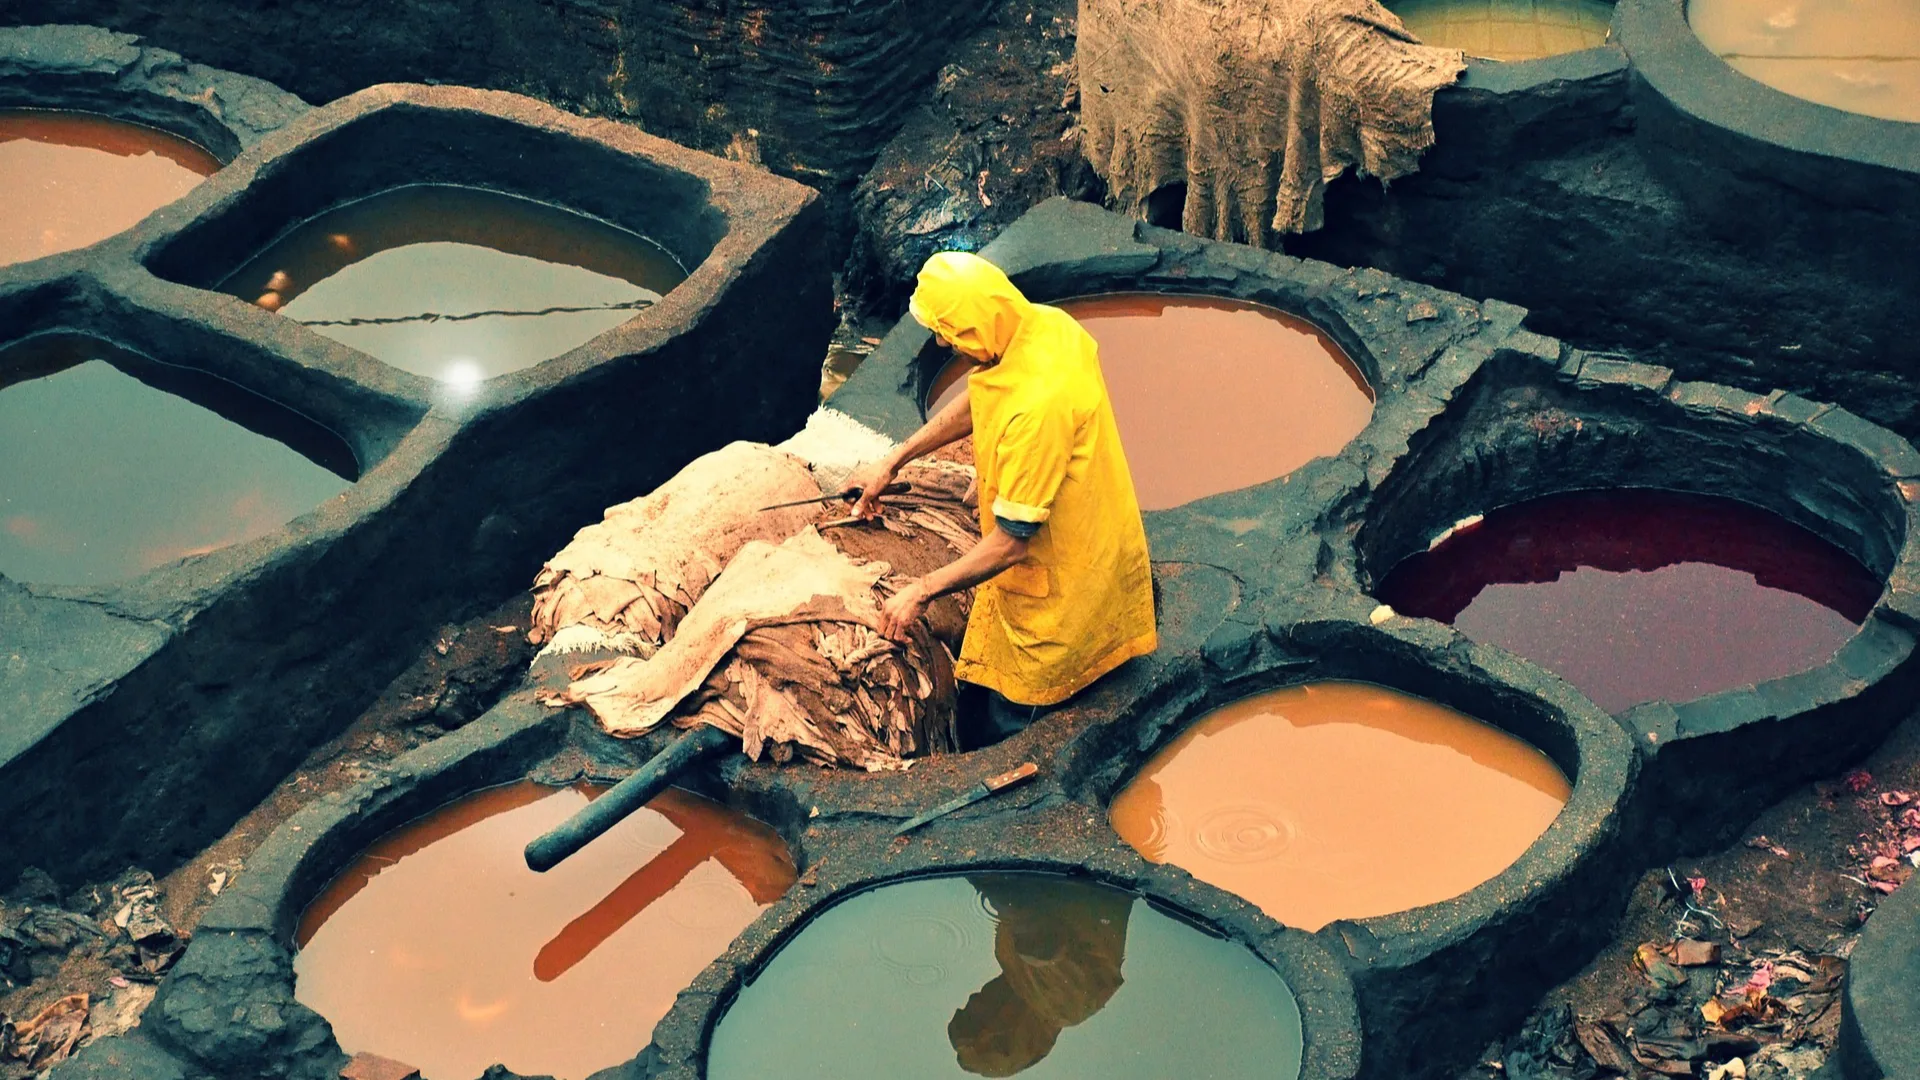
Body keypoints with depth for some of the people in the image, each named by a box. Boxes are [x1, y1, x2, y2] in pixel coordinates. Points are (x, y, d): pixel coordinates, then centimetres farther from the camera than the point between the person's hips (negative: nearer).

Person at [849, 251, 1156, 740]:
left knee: (1012, 720, 7)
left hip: (1058, 583, -9)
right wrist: (893, 461, 12)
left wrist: (921, 592, -19)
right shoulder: (1046, 323, -10)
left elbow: (1011, 543, -30)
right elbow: (977, 400, 11)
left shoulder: (1036, 408, -38)